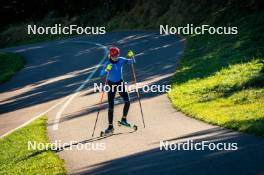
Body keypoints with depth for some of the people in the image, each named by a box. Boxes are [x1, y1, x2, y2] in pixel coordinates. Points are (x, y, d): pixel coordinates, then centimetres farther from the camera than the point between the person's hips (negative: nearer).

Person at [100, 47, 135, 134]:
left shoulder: (121, 60, -10)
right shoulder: (107, 63, -19)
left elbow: (132, 62, -10)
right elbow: (102, 74, -28)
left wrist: (131, 56, -31)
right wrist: (107, 70, -49)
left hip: (120, 83, 3)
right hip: (111, 84, -3)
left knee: (127, 101, -8)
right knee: (111, 106, -5)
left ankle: (123, 119, 13)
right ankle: (110, 126, 0)